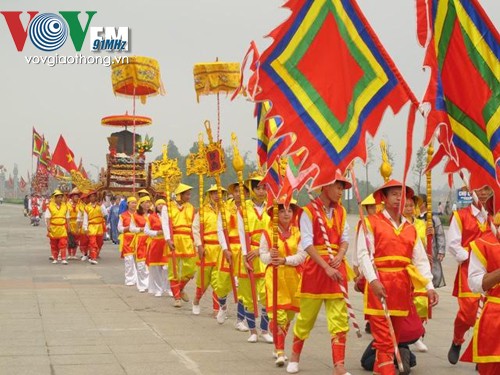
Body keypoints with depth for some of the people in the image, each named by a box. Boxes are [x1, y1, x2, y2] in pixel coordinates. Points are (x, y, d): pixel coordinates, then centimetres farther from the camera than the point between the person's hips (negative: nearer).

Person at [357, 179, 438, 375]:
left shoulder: (410, 229, 15)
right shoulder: (371, 223, 0)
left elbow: (421, 260, 11)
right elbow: (364, 254, -10)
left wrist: (429, 286, -1)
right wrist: (373, 280, -23)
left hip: (402, 285, 6)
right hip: (379, 284, -5)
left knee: (395, 334, 11)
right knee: (383, 337, -9)